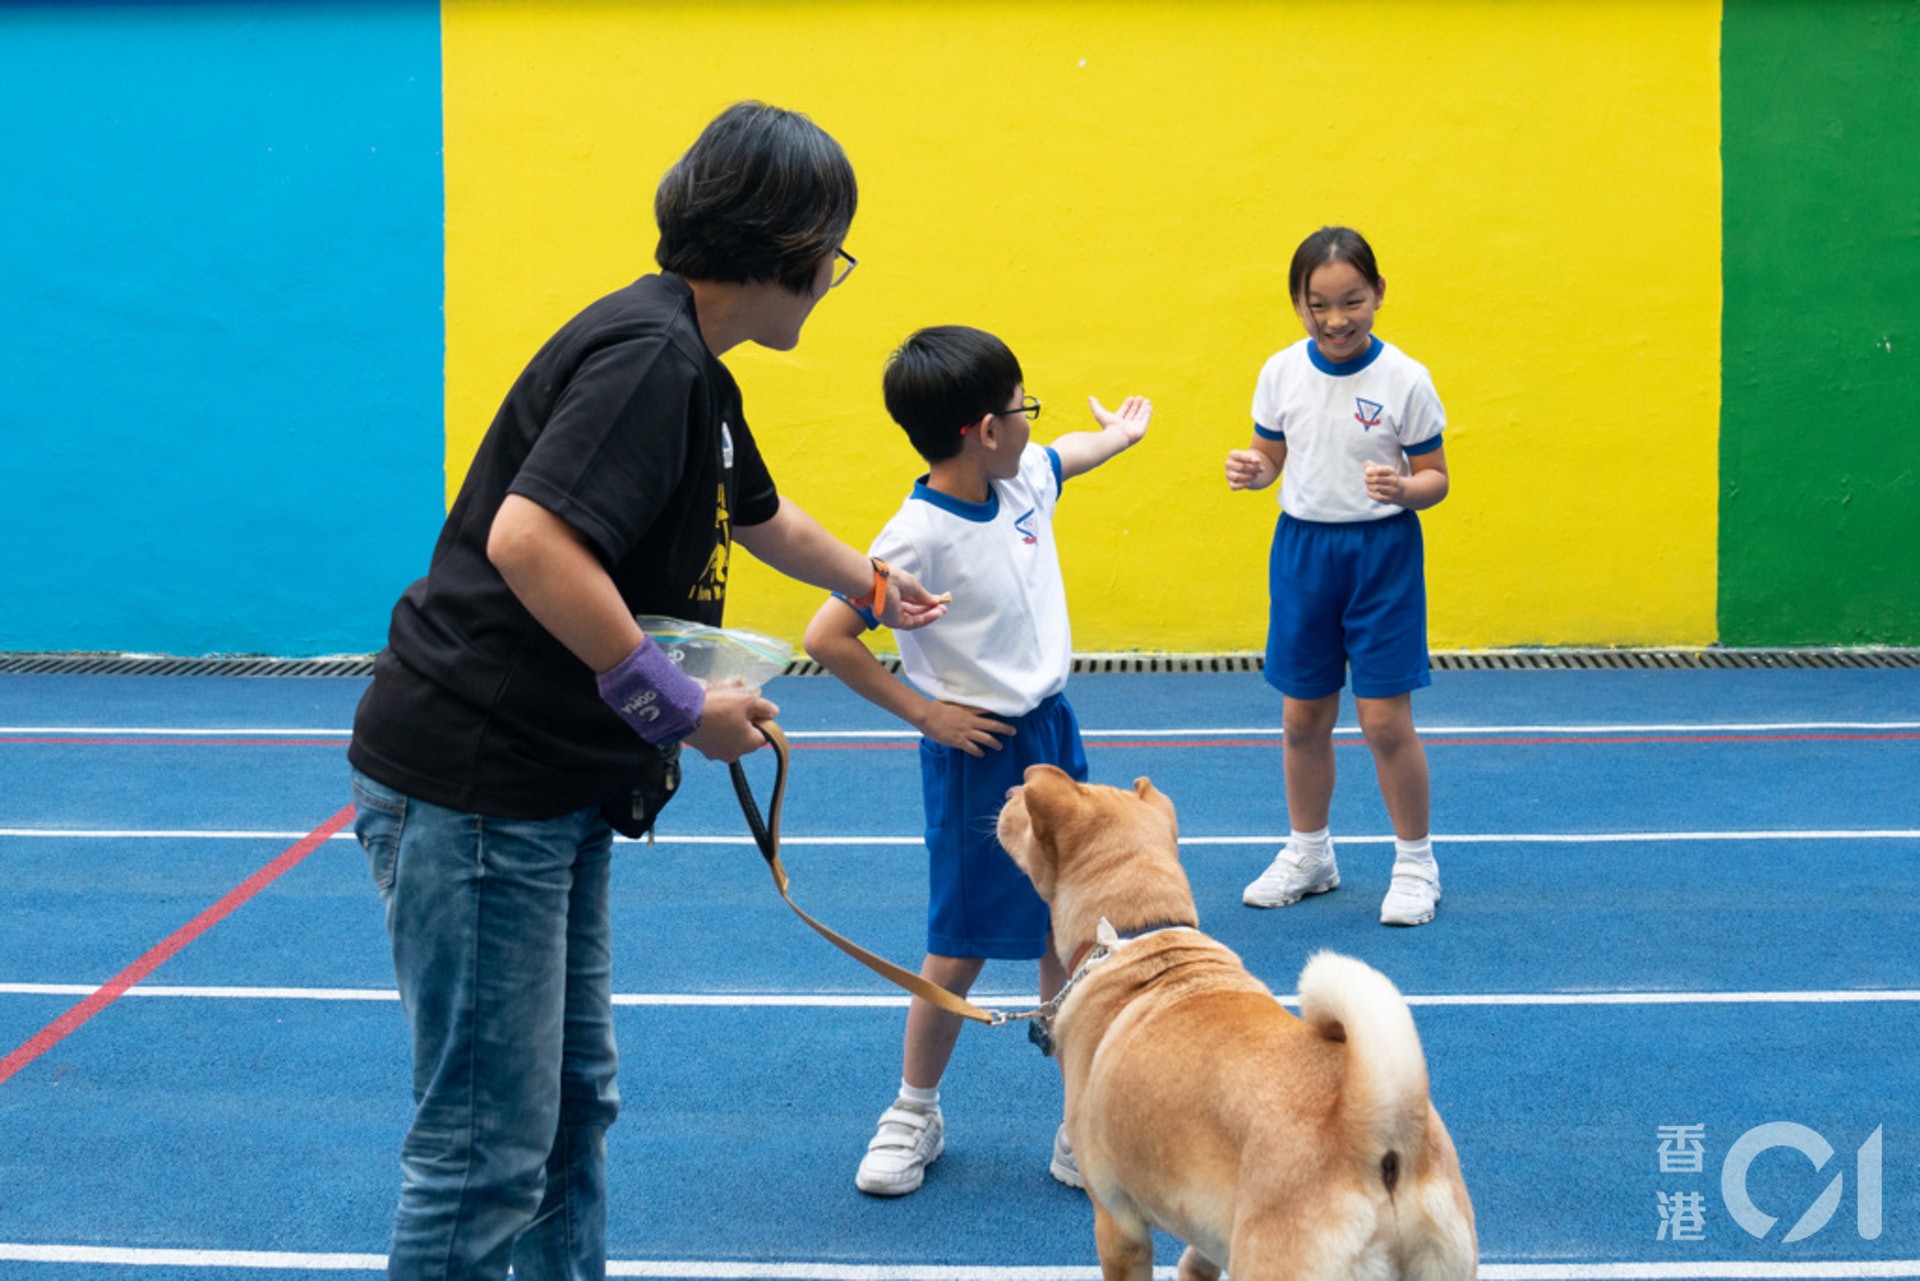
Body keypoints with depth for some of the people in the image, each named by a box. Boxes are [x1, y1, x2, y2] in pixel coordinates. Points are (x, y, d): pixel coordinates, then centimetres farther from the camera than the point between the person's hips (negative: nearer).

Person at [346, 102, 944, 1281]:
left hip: (552, 791, 11)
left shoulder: (692, 373, 14)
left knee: (575, 1106, 19)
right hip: (473, 790, -11)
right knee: (488, 1149, -4)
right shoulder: (648, 354, -18)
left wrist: (875, 585, 50)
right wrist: (682, 708, -23)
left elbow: (761, 516, 35)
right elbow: (528, 540, -31)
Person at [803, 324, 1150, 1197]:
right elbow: (826, 638, -23)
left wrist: (1122, 432, 46)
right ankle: (915, 1114, 23)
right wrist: (924, 712, -16)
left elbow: (1066, 456, 27)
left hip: (1052, 734, 7)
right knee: (962, 948, 3)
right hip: (977, 755, -7)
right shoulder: (921, 536, -23)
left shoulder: (1024, 482, 1)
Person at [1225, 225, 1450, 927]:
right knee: (1302, 717, 12)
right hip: (1302, 548, 4)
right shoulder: (1281, 373, -1)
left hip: (1382, 553, -4)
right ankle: (1307, 852, 31)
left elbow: (1435, 476, -5)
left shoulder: (1405, 380, -11)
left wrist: (1404, 489, -26)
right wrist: (1249, 471, -12)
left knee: (1385, 718, -3)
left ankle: (1415, 862, 16)